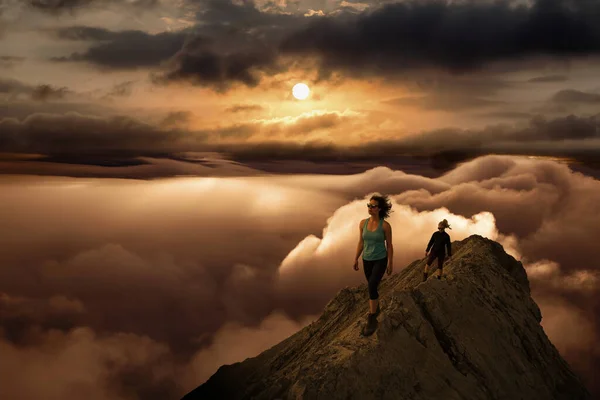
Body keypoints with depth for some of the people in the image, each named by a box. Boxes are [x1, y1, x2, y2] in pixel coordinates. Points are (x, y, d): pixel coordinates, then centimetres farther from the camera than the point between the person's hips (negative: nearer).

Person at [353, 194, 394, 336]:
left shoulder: (385, 225, -17)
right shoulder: (363, 223, -5)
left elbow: (389, 245, -8)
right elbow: (361, 243, 4)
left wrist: (390, 264, -4)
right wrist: (356, 259, 7)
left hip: (380, 260, -5)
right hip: (367, 260, 5)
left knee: (372, 287, -20)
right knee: (372, 287, 20)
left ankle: (371, 320, -11)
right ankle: (376, 308, 46)